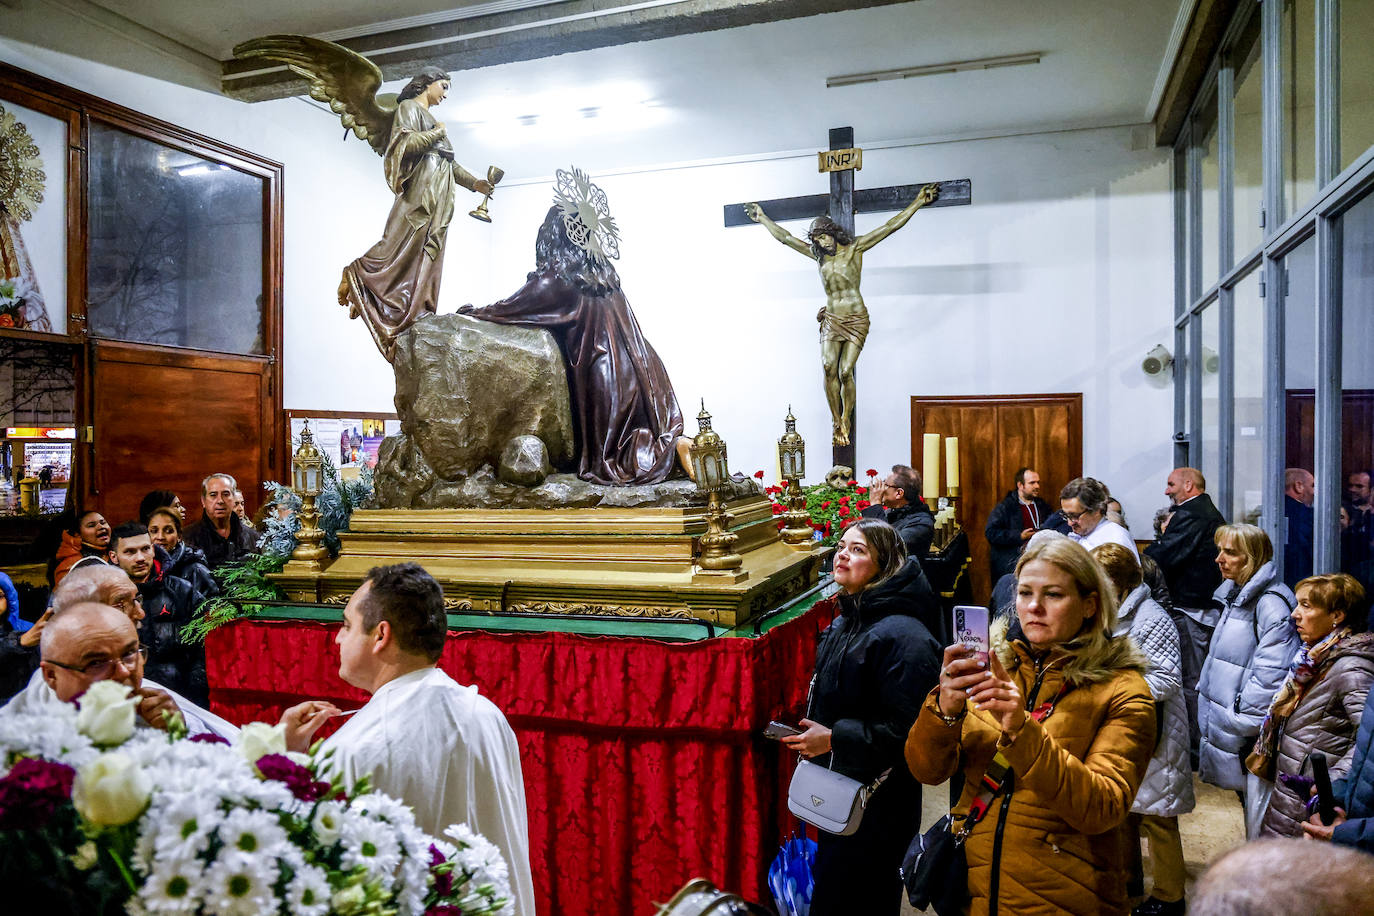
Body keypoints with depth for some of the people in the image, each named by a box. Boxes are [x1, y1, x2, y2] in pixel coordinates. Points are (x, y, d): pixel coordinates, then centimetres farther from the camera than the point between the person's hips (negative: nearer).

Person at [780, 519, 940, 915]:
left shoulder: (902, 637, -21)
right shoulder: (843, 623, 8)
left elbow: (906, 731, -25)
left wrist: (834, 739, -23)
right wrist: (812, 733, 8)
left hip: (877, 807, -9)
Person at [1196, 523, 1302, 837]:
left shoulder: (1271, 604, -18)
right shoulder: (1235, 596, 13)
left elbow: (1270, 674, -23)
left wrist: (1243, 722, -19)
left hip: (1254, 740, -10)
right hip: (1226, 726, 10)